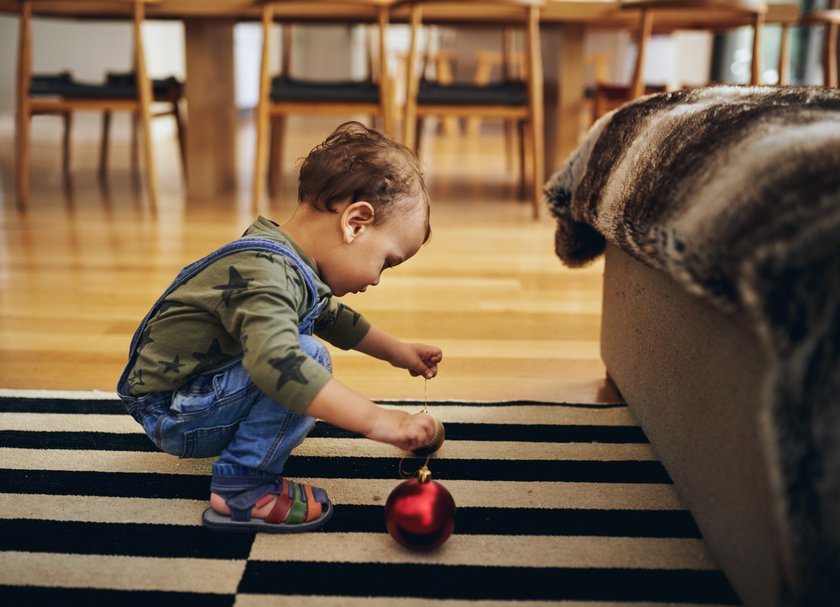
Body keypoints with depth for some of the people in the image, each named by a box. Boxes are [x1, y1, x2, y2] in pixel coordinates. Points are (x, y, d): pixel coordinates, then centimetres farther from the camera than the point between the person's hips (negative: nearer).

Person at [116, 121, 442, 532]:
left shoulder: (294, 266, 3)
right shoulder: (265, 274, -31)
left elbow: (334, 318, 23)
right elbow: (277, 361, -49)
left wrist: (399, 353, 27)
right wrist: (376, 420, -47)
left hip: (200, 393, 10)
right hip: (171, 415, -10)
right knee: (308, 358, -27)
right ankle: (241, 491, -19)